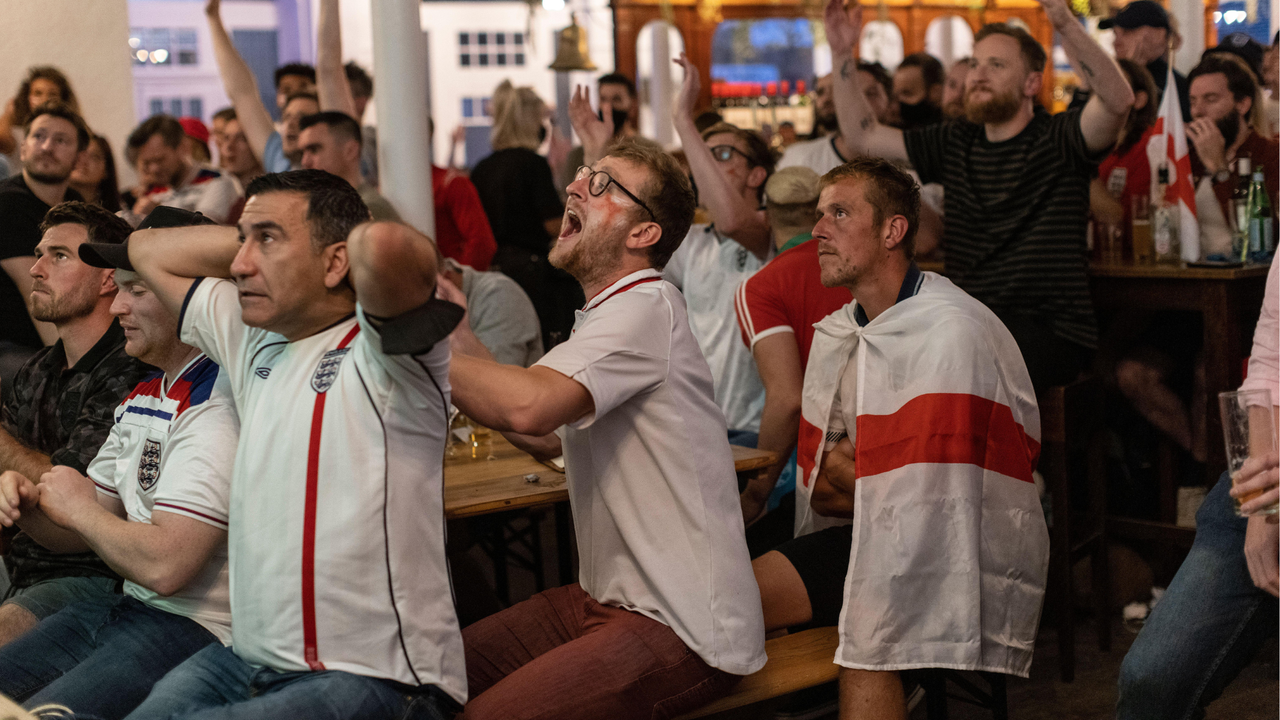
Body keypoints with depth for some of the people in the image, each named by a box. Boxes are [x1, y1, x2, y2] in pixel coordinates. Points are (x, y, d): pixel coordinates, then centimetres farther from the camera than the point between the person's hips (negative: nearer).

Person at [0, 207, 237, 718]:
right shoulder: (140, 399, 14)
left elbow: (164, 566, -26)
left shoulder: (216, 405, -20)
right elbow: (79, 534, 20)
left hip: (197, 631, -10)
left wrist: (79, 508, -9)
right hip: (125, 608, 10)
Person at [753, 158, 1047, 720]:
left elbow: (923, 500, -23)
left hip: (969, 548, -8)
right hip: (872, 529, 8)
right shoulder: (835, 334, 10)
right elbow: (817, 490, 13)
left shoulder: (950, 330, -18)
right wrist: (865, 482, -9)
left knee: (867, 645, -33)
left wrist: (845, 473, -7)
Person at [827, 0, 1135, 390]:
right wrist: (843, 57, 6)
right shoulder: (954, 142, 15)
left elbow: (1118, 100, -23)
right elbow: (863, 136, 16)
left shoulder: (1057, 139, -2)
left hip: (1050, 329, -5)